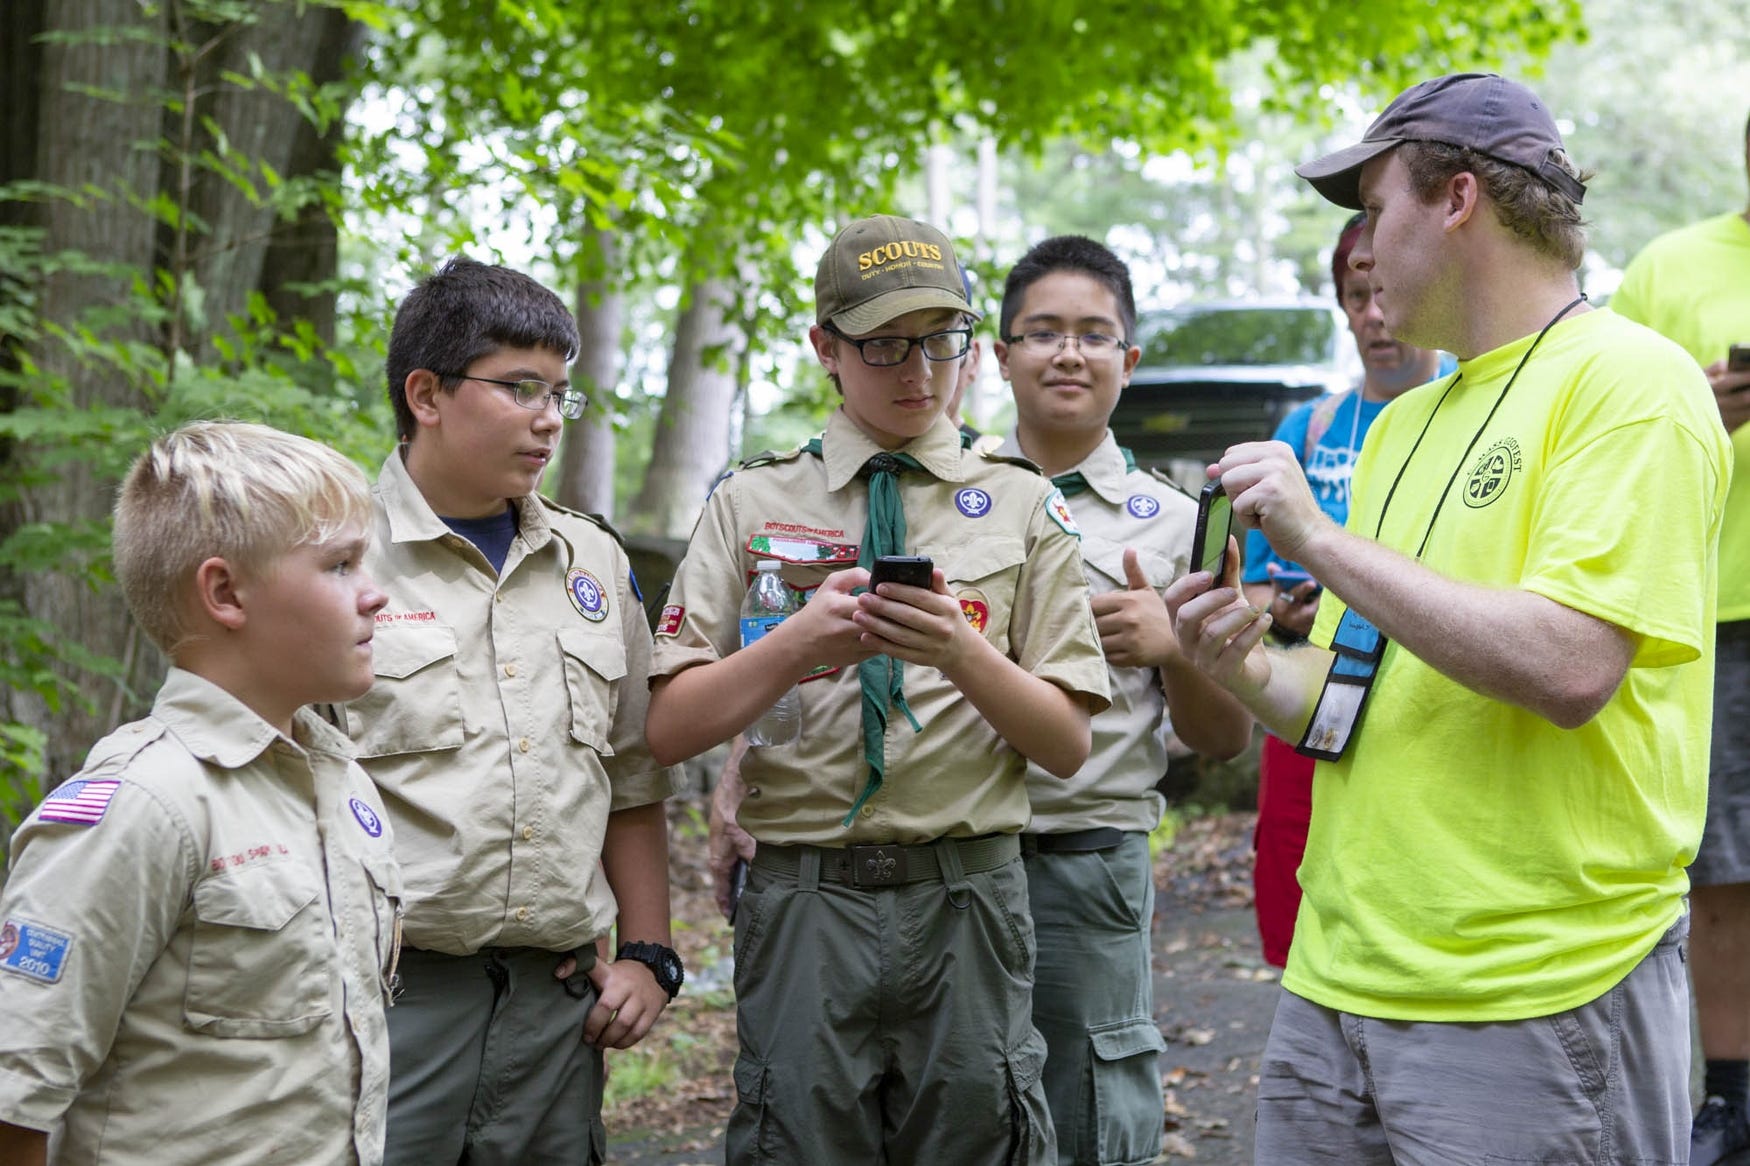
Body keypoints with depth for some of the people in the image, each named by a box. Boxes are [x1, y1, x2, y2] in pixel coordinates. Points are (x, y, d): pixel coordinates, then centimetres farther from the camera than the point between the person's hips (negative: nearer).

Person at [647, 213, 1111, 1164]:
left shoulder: (1022, 505, 9)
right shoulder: (751, 503, 8)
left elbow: (1068, 746, 4)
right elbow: (670, 730, 1)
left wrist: (961, 650, -13)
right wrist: (800, 640, -13)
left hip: (969, 898, 1)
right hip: (804, 899, 0)